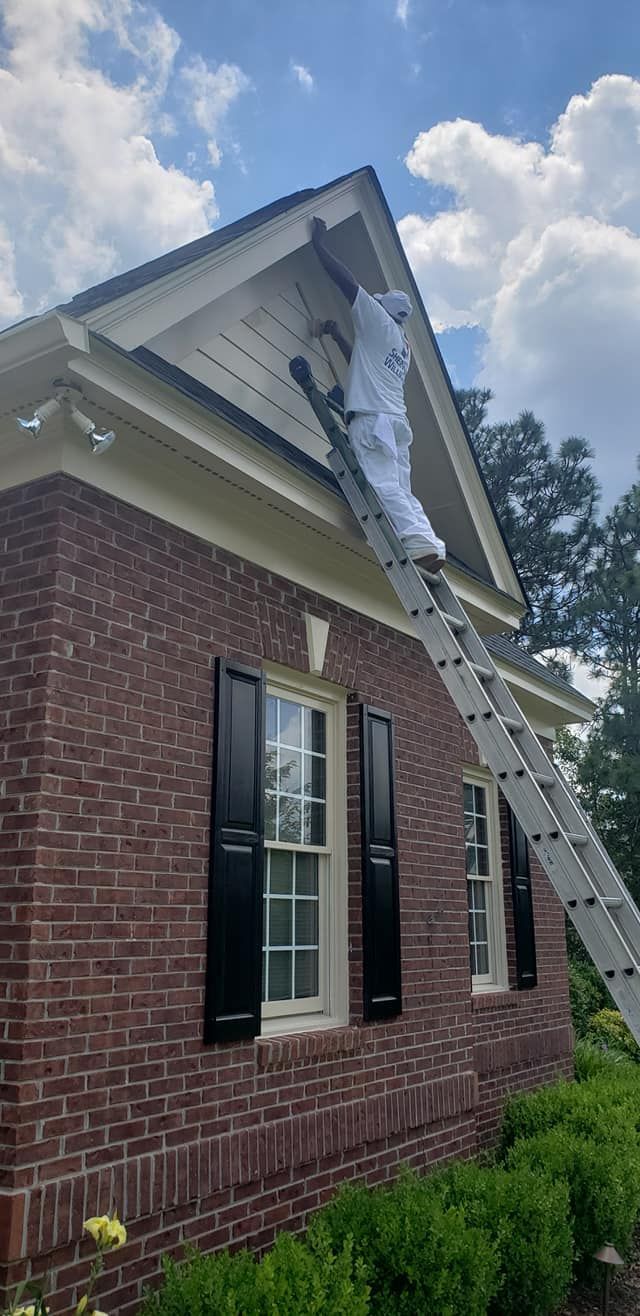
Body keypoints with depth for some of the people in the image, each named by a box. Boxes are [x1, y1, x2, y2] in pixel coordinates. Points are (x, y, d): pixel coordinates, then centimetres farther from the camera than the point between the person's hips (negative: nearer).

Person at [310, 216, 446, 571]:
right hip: (396, 419, 8)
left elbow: (346, 280, 7)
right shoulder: (402, 345, 32)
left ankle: (419, 543, -33)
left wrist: (319, 243, 18)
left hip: (372, 417, -8)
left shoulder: (378, 321, 9)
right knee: (401, 490, 2)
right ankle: (431, 546, -10)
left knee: (384, 485, -20)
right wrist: (335, 334, 47)